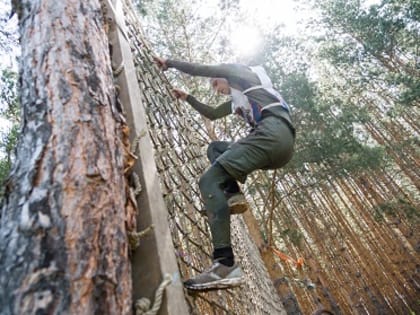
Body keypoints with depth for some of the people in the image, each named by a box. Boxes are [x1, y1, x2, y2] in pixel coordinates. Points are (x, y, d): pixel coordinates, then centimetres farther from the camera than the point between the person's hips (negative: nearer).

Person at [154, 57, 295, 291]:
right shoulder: (238, 100, 38)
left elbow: (199, 69, 14)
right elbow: (212, 114, 48)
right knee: (215, 148, 24)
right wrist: (187, 97, 56)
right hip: (280, 143, 9)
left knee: (209, 181, -16)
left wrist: (169, 63, 29)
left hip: (275, 132, -9)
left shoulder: (240, 72, 19)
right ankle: (233, 194, -3)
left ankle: (226, 266, -27)